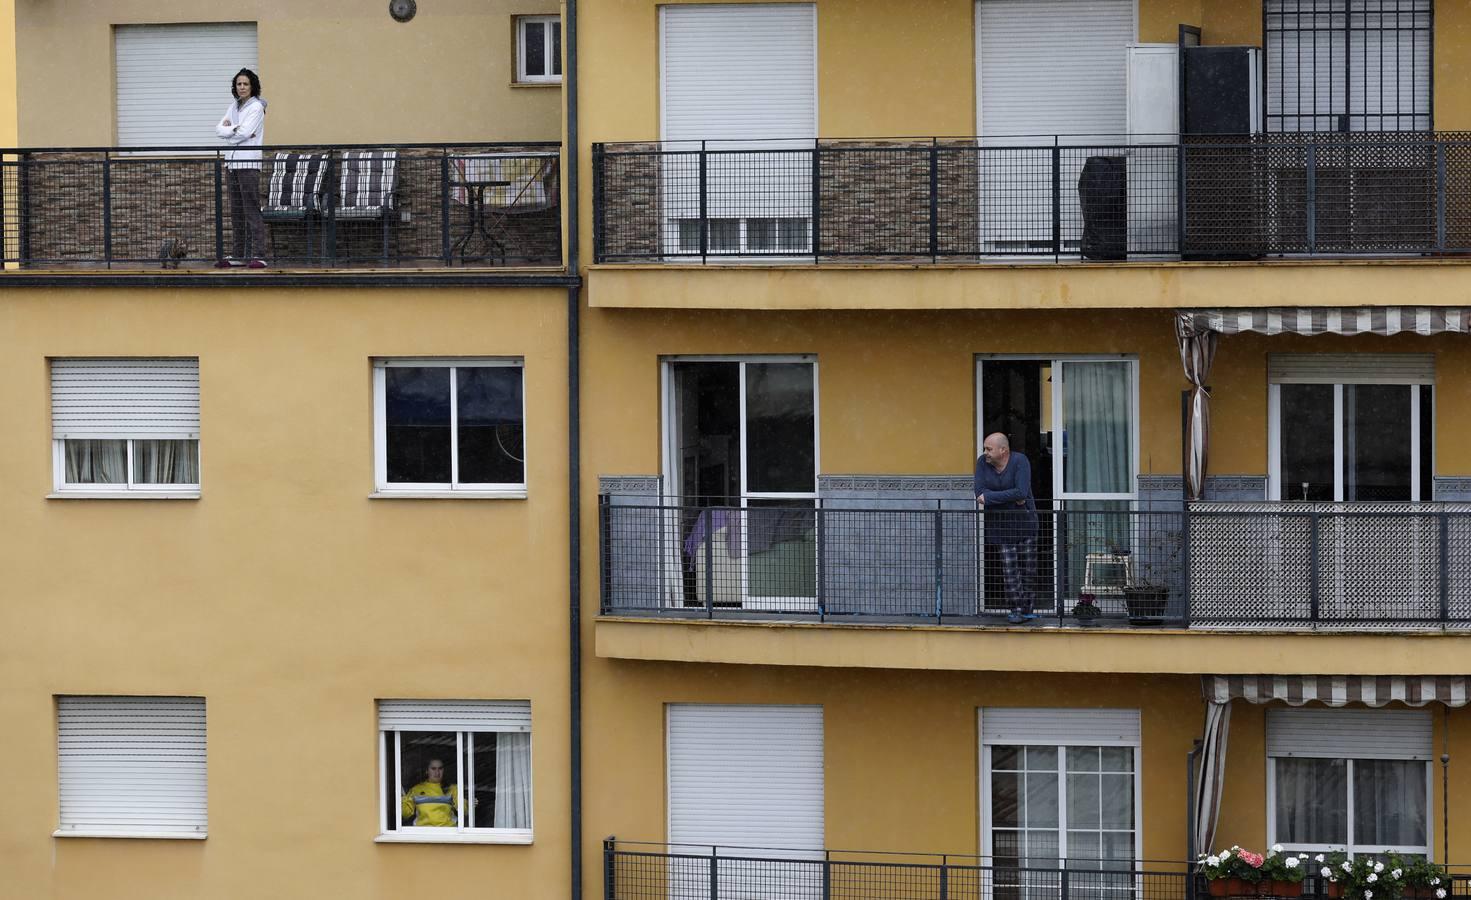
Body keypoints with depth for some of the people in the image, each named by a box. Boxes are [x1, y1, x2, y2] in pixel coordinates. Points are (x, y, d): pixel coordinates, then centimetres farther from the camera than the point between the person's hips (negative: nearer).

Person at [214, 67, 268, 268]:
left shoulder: (256, 107, -5)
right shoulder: (233, 106, 16)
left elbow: (244, 132, -16)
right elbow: (219, 129, 6)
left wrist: (228, 130, -1)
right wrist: (235, 129, -10)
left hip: (248, 163, -7)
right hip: (231, 163, 8)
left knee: (252, 210, -10)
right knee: (236, 212, 9)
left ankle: (257, 255, -13)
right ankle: (239, 255, 14)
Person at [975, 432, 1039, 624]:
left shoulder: (1020, 461, -14)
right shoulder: (983, 462, -4)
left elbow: (1022, 492, -24)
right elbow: (980, 492, -11)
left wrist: (989, 497, -19)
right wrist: (1011, 498, -18)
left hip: (1024, 520, -1)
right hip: (999, 523, 1)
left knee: (1027, 565, 0)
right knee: (1009, 567, -6)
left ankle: (1026, 609, 8)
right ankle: (1016, 610, -3)